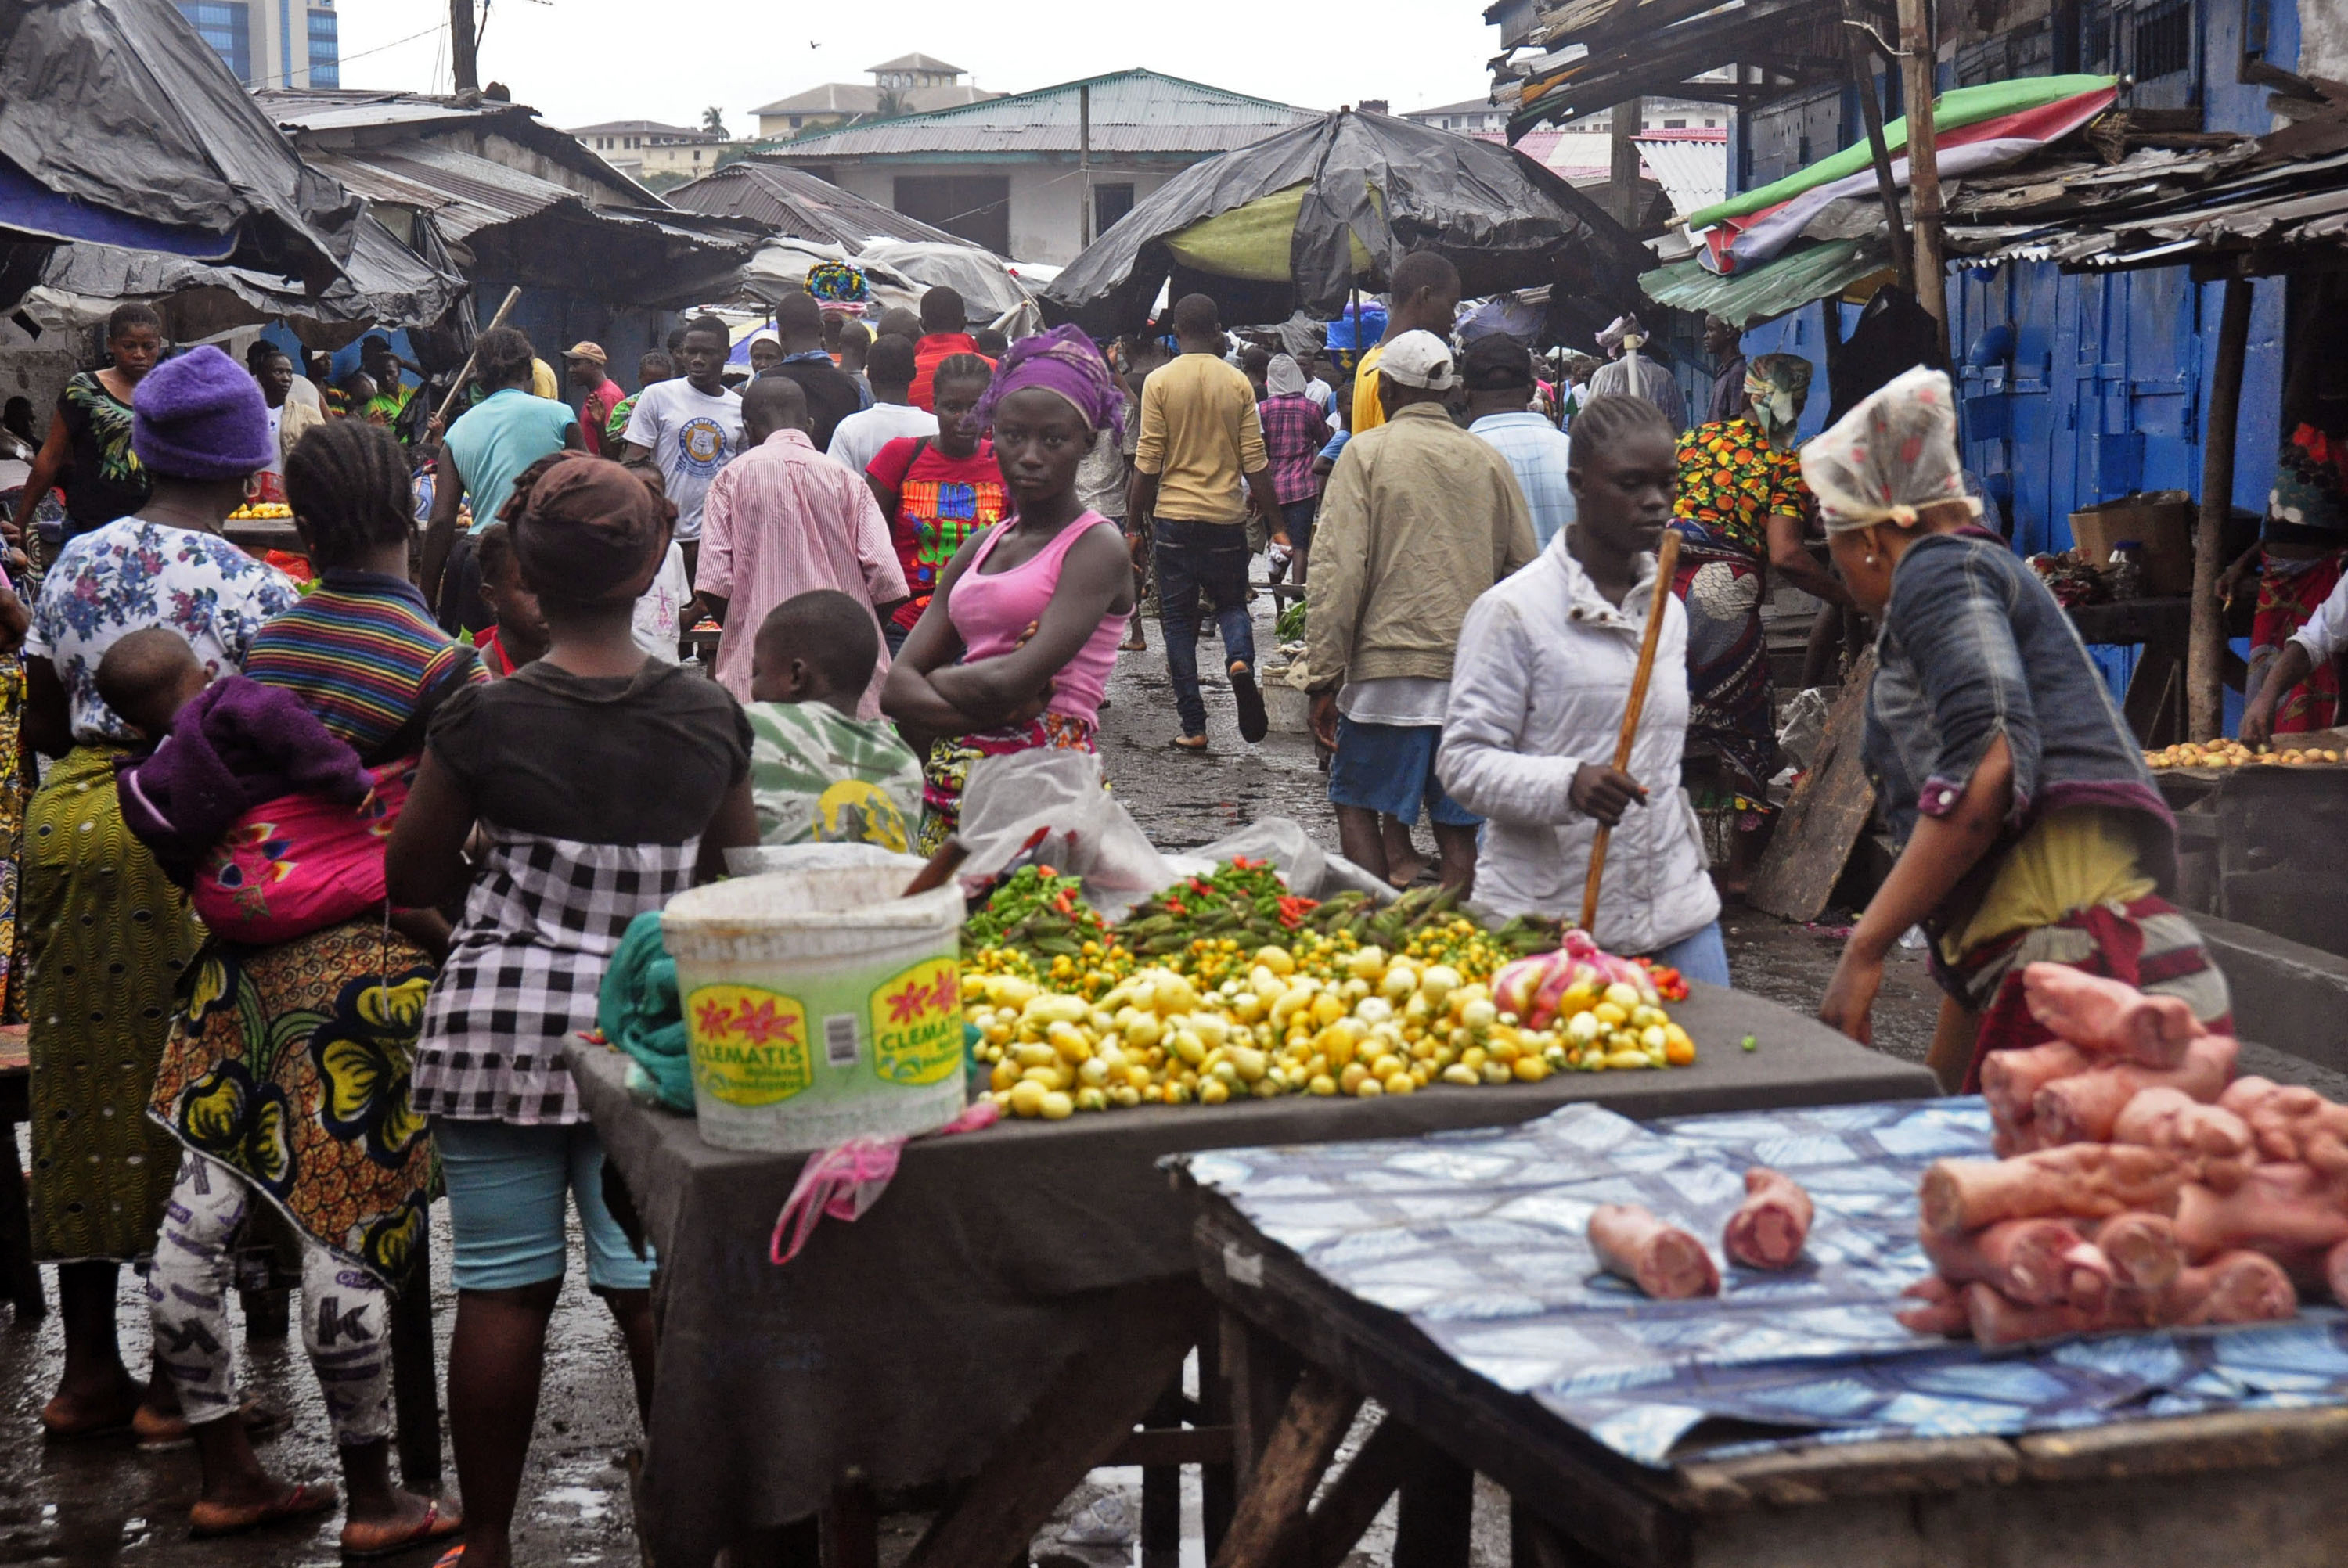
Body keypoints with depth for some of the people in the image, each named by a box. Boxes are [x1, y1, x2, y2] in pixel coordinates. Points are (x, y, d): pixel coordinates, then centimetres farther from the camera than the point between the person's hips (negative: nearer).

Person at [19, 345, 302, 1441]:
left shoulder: (74, 562, 6)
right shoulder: (253, 590, -10)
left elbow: (41, 727, 12)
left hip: (68, 818, 5)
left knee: (82, 1086, 13)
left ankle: (87, 1369, 20)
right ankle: (177, 1378, 11)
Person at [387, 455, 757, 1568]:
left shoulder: (482, 721, -9)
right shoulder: (711, 720, -3)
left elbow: (411, 879, 2)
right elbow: (738, 881, 9)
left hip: (499, 1020, -1)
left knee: (503, 1290, 6)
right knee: (656, 1287, 6)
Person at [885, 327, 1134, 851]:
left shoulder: (1098, 548, -6)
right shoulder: (978, 550, 15)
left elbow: (1009, 682, -18)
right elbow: (897, 688, 7)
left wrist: (937, 678, 1)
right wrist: (979, 710, -11)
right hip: (953, 787, 6)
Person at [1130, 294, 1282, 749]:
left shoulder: (1159, 382, -4)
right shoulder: (1238, 383, 1)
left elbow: (1148, 461, -6)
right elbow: (1255, 462, 0)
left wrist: (1135, 519, 4)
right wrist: (1274, 520, 7)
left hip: (1175, 515, -1)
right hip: (1227, 516, 2)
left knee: (1178, 618, 7)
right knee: (1231, 601, 19)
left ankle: (1193, 725, 4)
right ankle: (1241, 660, -14)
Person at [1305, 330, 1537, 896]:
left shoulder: (1368, 452, -3)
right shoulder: (1488, 461, 8)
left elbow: (1337, 571, -8)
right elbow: (1524, 568, 11)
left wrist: (1326, 676, -6)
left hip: (1391, 666, -4)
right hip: (1475, 674, 4)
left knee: (1357, 807, 9)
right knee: (1458, 827, 7)